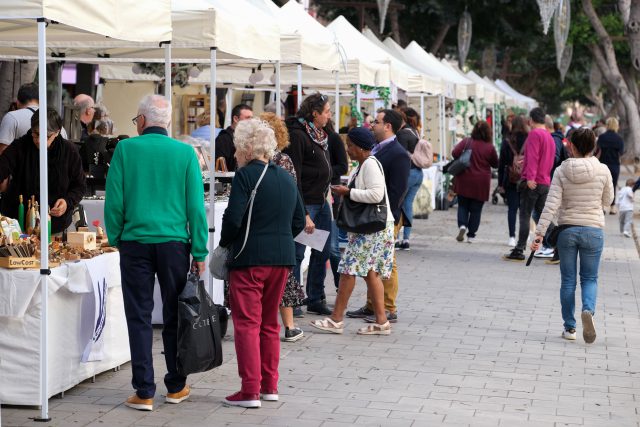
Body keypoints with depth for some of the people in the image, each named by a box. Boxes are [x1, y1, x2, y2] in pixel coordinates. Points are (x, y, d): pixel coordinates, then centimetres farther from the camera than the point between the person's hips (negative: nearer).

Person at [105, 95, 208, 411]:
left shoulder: (125, 149, -2)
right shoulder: (185, 153, 1)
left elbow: (114, 200, -3)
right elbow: (196, 206, -1)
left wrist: (115, 238, 11)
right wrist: (199, 253, 4)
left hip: (135, 242, -1)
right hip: (174, 242, 1)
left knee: (139, 317, 4)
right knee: (174, 315, 11)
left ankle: (144, 392, 3)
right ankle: (176, 387, 19)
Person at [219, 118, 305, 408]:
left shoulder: (245, 175, -10)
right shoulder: (286, 177, 12)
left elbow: (233, 218, -17)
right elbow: (299, 221, 14)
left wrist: (224, 243, 0)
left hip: (250, 257, -7)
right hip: (283, 258, 7)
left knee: (247, 323, -2)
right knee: (270, 323, 16)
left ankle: (250, 391, -4)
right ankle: (270, 386, 21)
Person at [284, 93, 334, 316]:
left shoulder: (320, 134, 14)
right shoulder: (297, 135, -15)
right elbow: (293, 178, -18)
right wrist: (303, 214, -20)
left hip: (321, 201, 9)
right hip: (304, 203, -9)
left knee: (323, 252, 13)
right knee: (297, 253, -3)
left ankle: (316, 299, 23)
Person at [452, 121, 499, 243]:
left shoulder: (466, 142, -6)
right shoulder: (490, 147, -7)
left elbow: (455, 153, -13)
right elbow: (495, 164, 3)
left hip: (464, 181, 1)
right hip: (481, 183, -1)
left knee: (463, 205, 14)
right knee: (476, 209, 8)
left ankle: (462, 225, -11)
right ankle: (471, 235, 9)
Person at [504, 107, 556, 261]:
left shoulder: (534, 134, -8)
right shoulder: (550, 137, 18)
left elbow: (532, 157, -19)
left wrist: (530, 177, -25)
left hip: (532, 183, -8)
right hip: (545, 182, 8)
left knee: (524, 216, -6)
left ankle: (519, 250, -7)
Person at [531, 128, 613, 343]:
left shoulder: (562, 171, -7)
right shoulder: (603, 171, -6)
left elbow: (551, 204, -12)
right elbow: (607, 201, 6)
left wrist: (539, 233, -12)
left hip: (567, 229, 0)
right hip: (593, 230, 0)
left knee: (568, 280, 11)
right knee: (589, 278, 12)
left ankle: (569, 327, 14)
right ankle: (588, 310, -17)